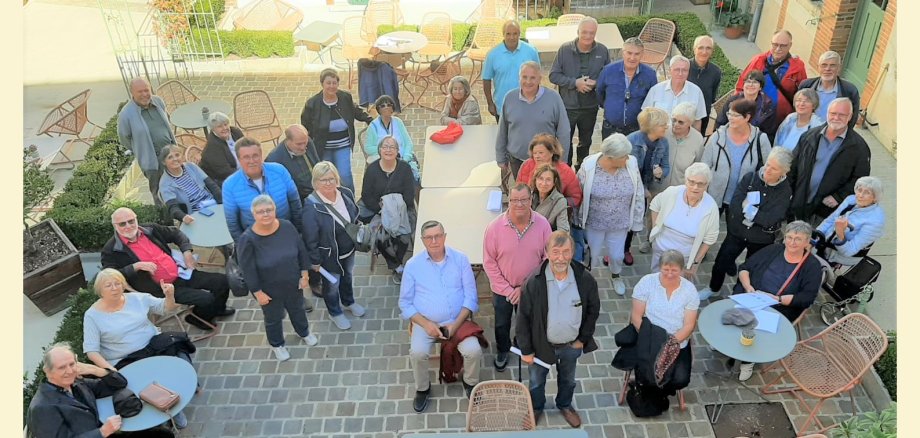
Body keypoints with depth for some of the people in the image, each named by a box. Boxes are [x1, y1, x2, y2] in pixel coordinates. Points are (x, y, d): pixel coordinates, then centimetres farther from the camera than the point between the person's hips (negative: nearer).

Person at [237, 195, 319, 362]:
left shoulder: (287, 227, -18)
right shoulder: (248, 239, -27)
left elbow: (301, 251, -5)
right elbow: (248, 270, -19)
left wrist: (304, 274, -2)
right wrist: (258, 292, -14)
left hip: (293, 283, 3)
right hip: (269, 289, -3)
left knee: (297, 309, 28)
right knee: (273, 318, 22)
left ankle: (304, 332, 59)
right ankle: (277, 344, 51)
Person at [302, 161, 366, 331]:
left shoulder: (346, 193, -14)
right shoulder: (311, 207, -31)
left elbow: (354, 217, 4)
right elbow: (310, 238, -22)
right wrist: (315, 261, -15)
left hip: (349, 249, 5)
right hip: (329, 255, -5)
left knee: (347, 276, 30)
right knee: (332, 284, 20)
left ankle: (348, 302, 59)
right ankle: (335, 313, 47)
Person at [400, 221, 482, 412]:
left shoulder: (460, 259, -3)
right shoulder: (413, 264, -3)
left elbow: (471, 296, -3)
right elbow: (405, 303, 0)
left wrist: (456, 324, -14)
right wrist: (426, 324, -14)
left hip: (457, 321, 1)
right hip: (425, 322, 0)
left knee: (474, 351, -22)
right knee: (417, 353, -26)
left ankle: (470, 382, 10)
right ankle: (422, 389, 3)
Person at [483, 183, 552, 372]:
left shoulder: (542, 224, -20)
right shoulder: (495, 227, -23)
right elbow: (489, 262, -14)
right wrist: (506, 289, -16)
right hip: (502, 289, -1)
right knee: (502, 323, 24)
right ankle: (503, 350, 53)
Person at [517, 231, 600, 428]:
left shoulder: (585, 279, -21)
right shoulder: (534, 282, -26)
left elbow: (593, 310, -3)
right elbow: (524, 318, -15)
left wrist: (583, 339, -2)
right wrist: (526, 350, -9)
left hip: (572, 345, 2)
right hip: (542, 345, -2)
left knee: (568, 380, 29)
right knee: (537, 381, 24)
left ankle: (565, 405, 58)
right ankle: (536, 407, 54)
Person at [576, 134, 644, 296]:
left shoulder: (631, 165, -17)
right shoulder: (588, 167, -24)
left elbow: (638, 196, -5)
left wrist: (637, 221, 2)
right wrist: (578, 220, 0)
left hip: (620, 223, 2)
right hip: (594, 223, -2)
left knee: (617, 255, 22)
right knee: (593, 255, 19)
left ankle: (616, 276, 55)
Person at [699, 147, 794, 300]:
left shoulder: (785, 192, -15)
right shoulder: (750, 178, -12)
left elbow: (769, 220, -24)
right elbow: (734, 205, -18)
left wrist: (747, 207, -19)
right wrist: (755, 214, -24)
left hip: (761, 239, -1)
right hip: (737, 232, 1)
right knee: (721, 262, 11)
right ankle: (714, 288, 38)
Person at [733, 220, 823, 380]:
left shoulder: (812, 266, -1)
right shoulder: (773, 250, 5)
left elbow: (807, 297, -10)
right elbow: (744, 268, 6)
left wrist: (777, 299, -19)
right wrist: (748, 286, -13)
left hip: (779, 308, -3)